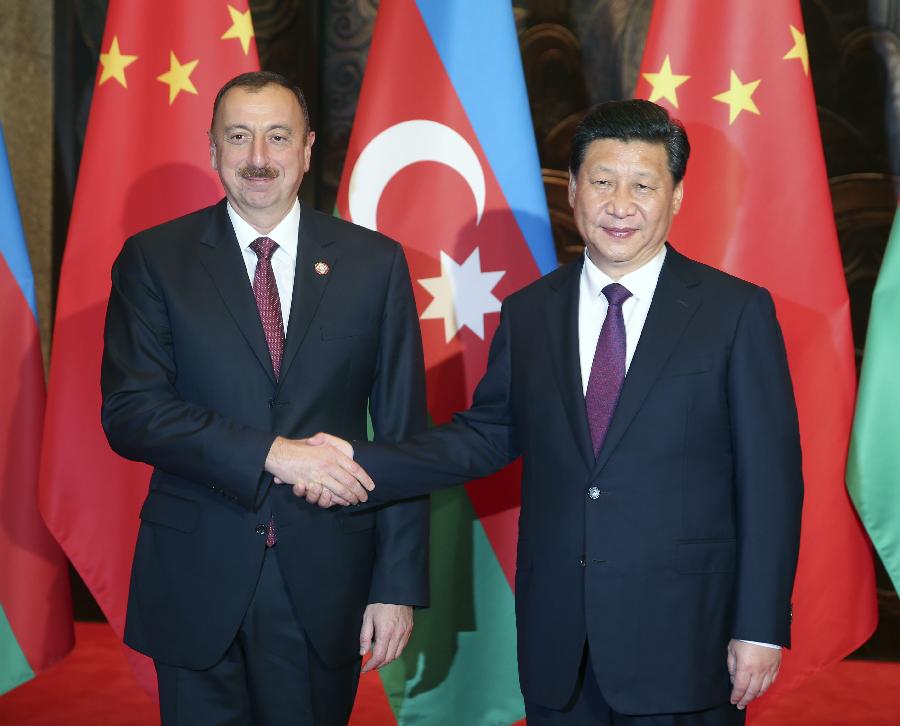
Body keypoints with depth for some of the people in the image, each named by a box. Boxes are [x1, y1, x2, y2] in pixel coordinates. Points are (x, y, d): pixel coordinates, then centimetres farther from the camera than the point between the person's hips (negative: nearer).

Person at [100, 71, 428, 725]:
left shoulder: (375, 262, 3)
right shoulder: (154, 260, 0)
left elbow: (401, 431, 2)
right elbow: (130, 412, -9)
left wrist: (399, 585, -3)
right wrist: (270, 453, -20)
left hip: (326, 578, 1)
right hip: (197, 579, 0)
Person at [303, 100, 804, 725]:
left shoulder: (737, 311, -4)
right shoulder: (528, 313, 8)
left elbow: (772, 478, -5)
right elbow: (489, 434, 11)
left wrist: (761, 627, -8)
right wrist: (363, 464, -3)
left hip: (684, 636, -3)